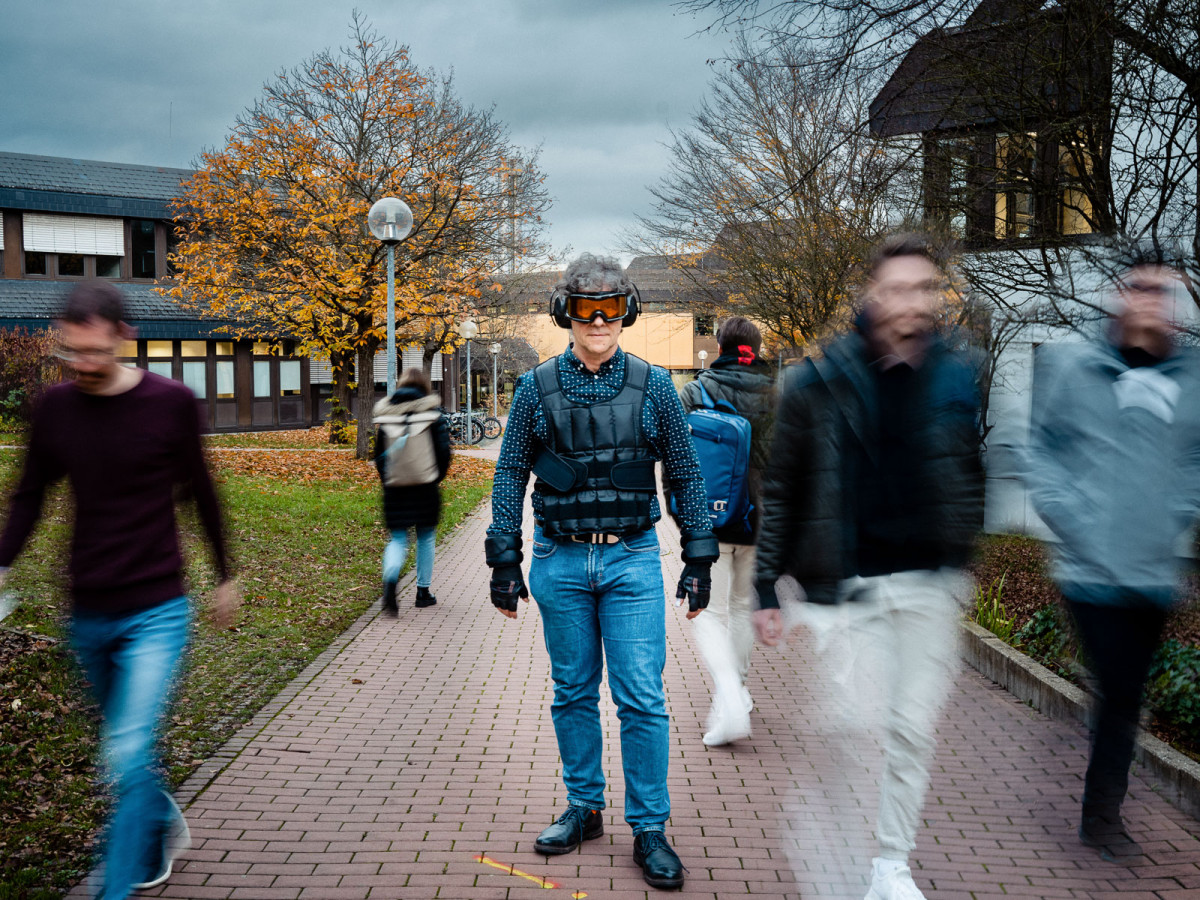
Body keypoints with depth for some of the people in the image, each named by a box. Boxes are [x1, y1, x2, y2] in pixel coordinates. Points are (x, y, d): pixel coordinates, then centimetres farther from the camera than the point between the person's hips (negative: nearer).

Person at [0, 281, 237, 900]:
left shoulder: (170, 402, -10)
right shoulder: (55, 408, -2)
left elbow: (200, 492, 2)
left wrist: (225, 577, 10)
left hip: (155, 613, -4)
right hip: (88, 616, 4)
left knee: (129, 757, -12)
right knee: (125, 748, 20)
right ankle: (165, 829, 46)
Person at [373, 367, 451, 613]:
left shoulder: (386, 415, 2)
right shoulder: (432, 414, -6)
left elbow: (379, 454, 5)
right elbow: (444, 451, -7)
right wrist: (437, 477, 9)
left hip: (395, 489, 2)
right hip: (425, 488, -1)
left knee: (398, 538, 8)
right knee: (426, 538, 13)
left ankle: (390, 578, -21)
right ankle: (423, 592, 18)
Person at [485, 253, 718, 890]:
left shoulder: (652, 387, -1)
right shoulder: (536, 388, 0)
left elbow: (687, 475, 5)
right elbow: (509, 476, 4)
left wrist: (699, 560, 2)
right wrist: (504, 562, 1)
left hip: (632, 559, -1)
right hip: (559, 561, 1)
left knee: (642, 699, -2)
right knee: (573, 692, 12)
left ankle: (650, 829, 12)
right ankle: (583, 808, 29)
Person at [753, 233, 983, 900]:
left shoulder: (958, 380, 3)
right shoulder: (822, 381, -4)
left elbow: (971, 477, 14)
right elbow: (782, 491, -1)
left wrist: (958, 556, 7)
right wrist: (768, 588, -2)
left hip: (929, 583, 3)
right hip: (848, 586, -3)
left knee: (914, 728, 10)